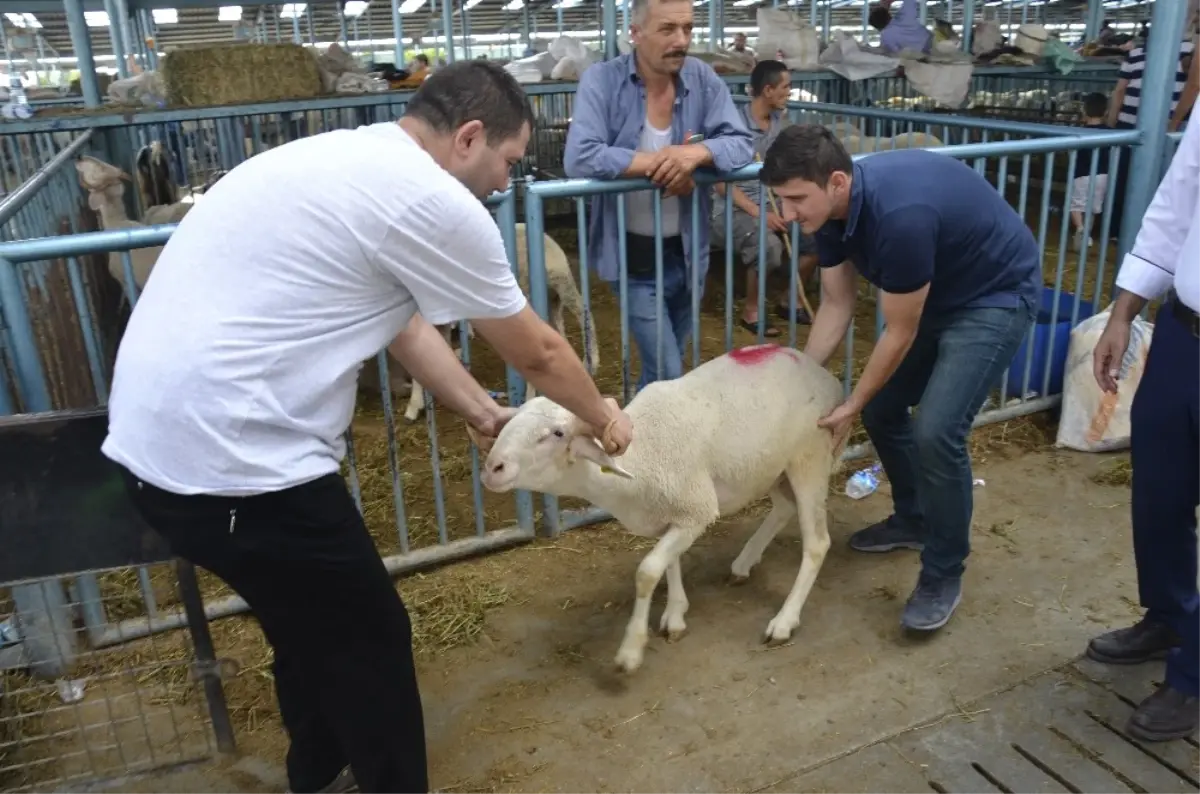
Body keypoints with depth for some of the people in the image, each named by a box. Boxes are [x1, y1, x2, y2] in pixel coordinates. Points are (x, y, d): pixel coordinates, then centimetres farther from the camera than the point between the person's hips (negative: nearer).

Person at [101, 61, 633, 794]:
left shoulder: (350, 162, 14)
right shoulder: (432, 201, -15)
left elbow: (402, 320, 23)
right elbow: (537, 353, -3)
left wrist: (481, 412, 30)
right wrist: (603, 417, 16)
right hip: (232, 458, -10)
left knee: (316, 628, 26)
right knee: (369, 640, 10)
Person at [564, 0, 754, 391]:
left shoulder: (703, 79, -2)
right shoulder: (601, 81, -13)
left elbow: (742, 144, -7)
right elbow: (579, 158, -25)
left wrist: (697, 153, -28)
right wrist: (658, 162, -22)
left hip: (688, 250, 5)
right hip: (634, 256, -4)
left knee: (664, 367, 21)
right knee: (666, 376, -5)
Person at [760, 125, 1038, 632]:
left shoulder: (900, 214, -38)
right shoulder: (832, 208, -12)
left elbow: (899, 333, -25)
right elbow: (836, 305, -1)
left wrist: (850, 406, -14)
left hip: (996, 297, -8)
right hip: (933, 293, 9)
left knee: (936, 431, -18)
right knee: (881, 409, 10)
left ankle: (943, 576, 2)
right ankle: (912, 520, 34)